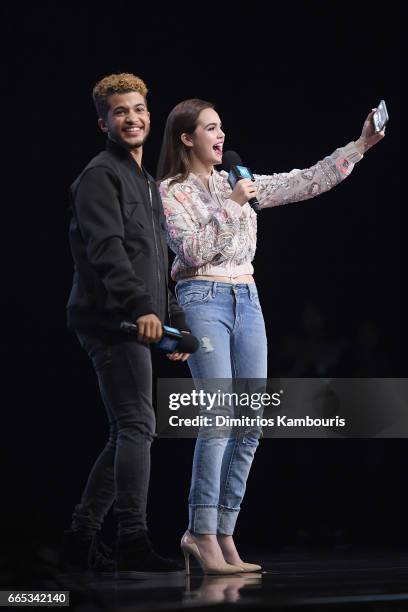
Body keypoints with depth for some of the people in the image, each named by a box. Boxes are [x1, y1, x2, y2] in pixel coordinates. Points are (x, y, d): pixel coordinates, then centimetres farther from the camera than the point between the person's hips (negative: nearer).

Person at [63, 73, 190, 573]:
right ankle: (134, 541, -17)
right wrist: (141, 306, -29)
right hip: (111, 320, -10)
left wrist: (176, 320, 25)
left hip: (134, 324, 10)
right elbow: (106, 250, -19)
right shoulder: (101, 175, -5)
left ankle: (82, 537, 15)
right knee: (137, 425, -15)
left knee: (126, 433, 9)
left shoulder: (147, 183, 25)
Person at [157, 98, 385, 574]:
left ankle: (223, 535, 6)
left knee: (251, 424, 1)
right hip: (203, 301, -7)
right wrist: (231, 205, -15)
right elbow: (192, 250, -13)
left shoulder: (239, 183, 16)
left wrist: (360, 145, 7)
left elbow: (307, 182, 13)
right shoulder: (170, 193, 0)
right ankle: (203, 534, -11)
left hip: (247, 302, 7)